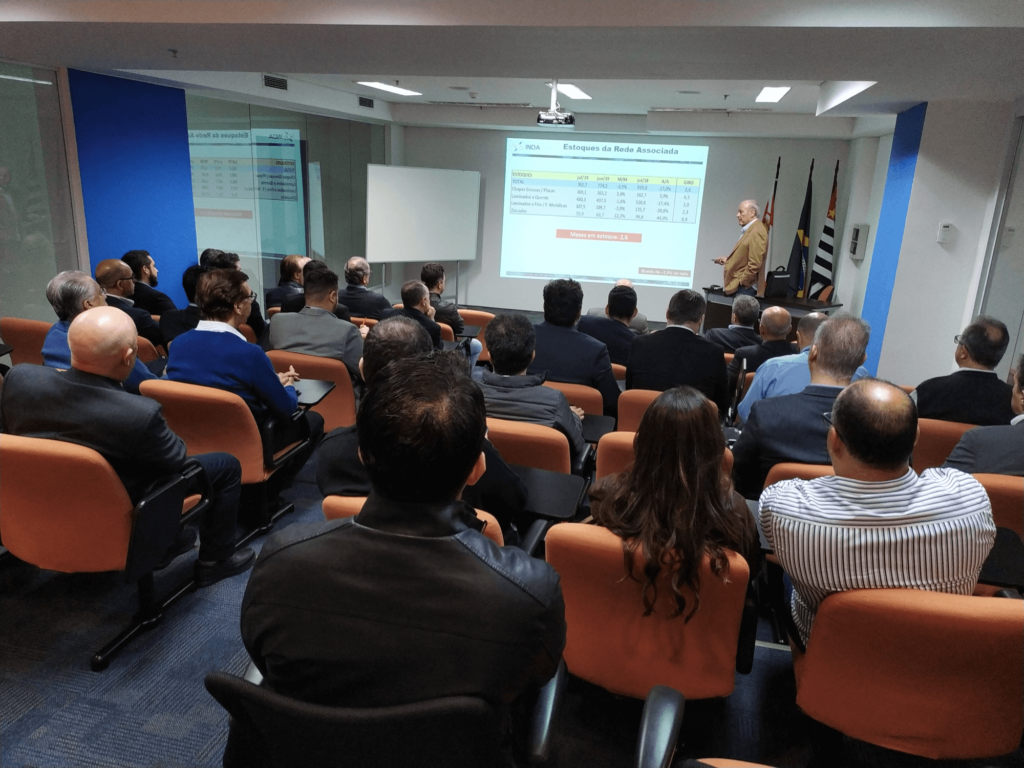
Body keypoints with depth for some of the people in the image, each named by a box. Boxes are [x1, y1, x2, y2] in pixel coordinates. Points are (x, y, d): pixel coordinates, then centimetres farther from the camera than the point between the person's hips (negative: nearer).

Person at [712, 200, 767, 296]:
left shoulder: (757, 232, -14)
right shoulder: (749, 230, 17)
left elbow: (754, 264, -20)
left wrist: (741, 282, -15)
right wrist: (728, 260, 14)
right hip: (736, 285, 9)